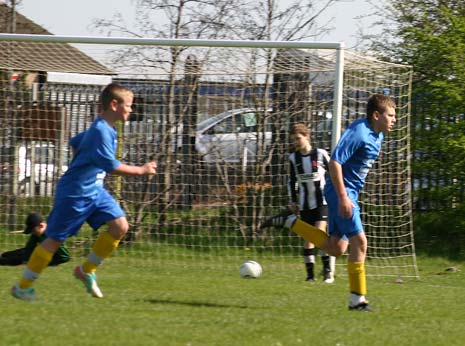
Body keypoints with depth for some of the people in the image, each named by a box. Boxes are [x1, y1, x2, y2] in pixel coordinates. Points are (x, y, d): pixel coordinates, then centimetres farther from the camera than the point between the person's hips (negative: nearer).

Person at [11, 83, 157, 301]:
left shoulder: (107, 129, 9)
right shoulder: (101, 131, -22)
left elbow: (75, 143, 23)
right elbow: (111, 166, -28)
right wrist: (141, 171, -21)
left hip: (93, 190, 9)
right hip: (74, 193, -9)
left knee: (120, 226, -3)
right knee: (55, 240, -1)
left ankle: (87, 270, 10)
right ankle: (22, 286, 11)